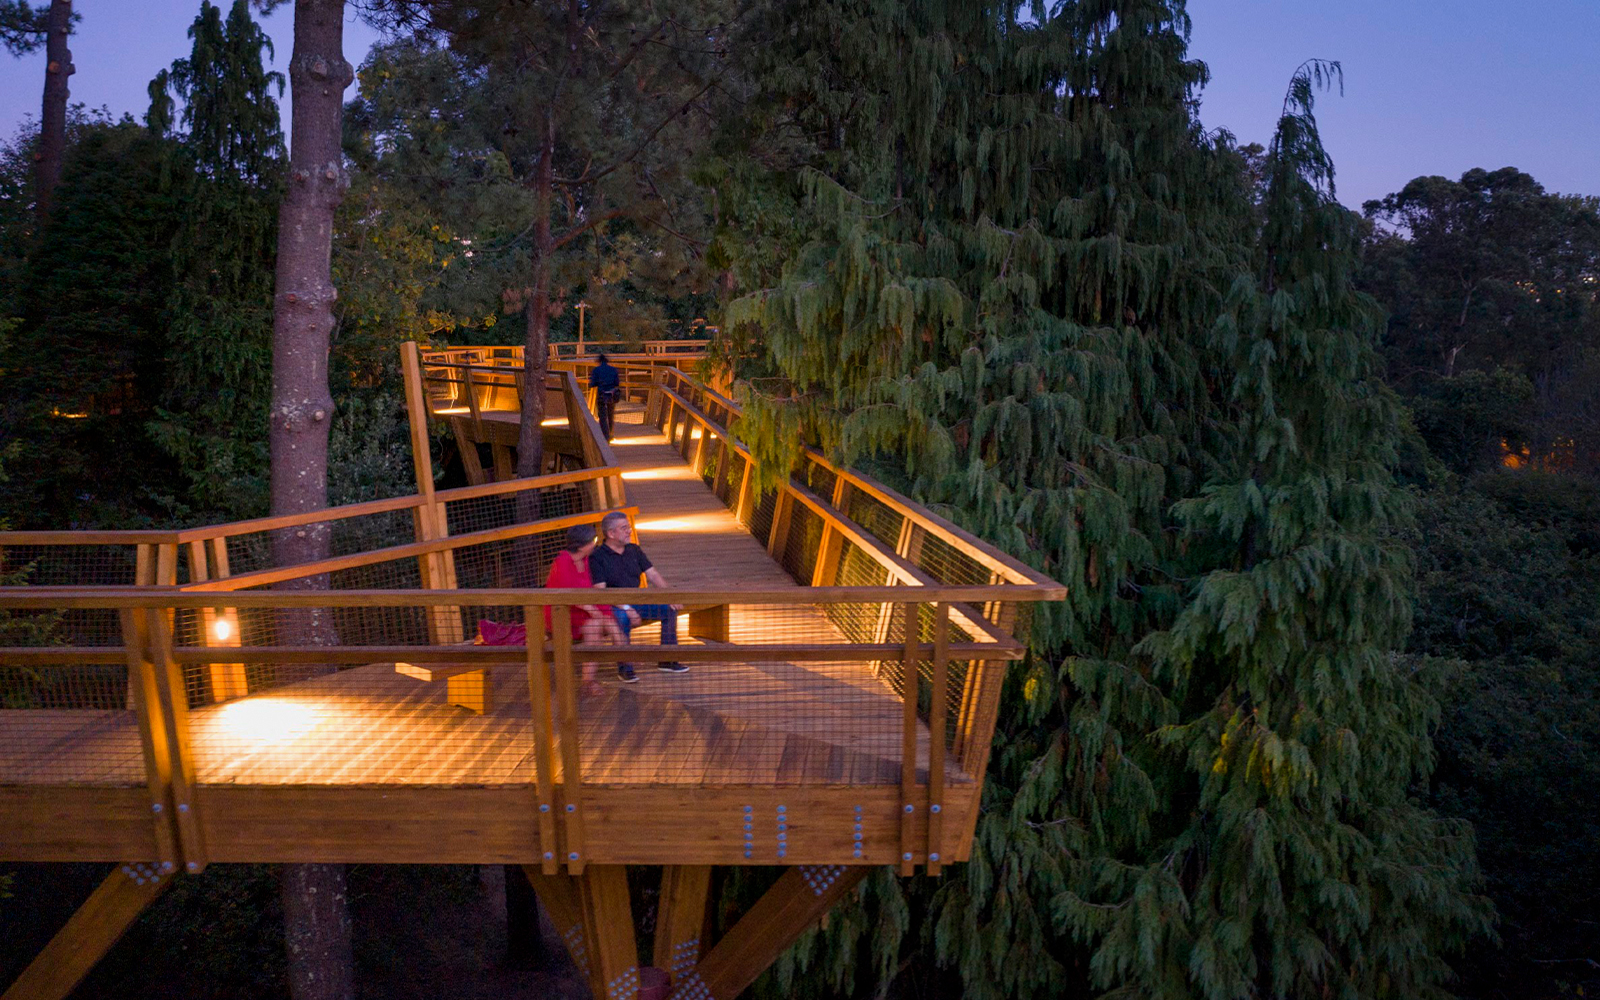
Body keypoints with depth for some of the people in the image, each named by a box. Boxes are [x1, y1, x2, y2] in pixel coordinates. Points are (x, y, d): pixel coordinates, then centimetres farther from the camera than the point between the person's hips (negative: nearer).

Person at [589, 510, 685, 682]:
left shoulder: (634, 550, 10)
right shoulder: (597, 558, -11)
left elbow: (653, 574, 7)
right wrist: (626, 608, -29)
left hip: (636, 601, 6)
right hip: (613, 606, -6)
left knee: (670, 608, -9)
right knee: (622, 618, -38)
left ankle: (667, 660, 1)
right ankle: (624, 668, -23)